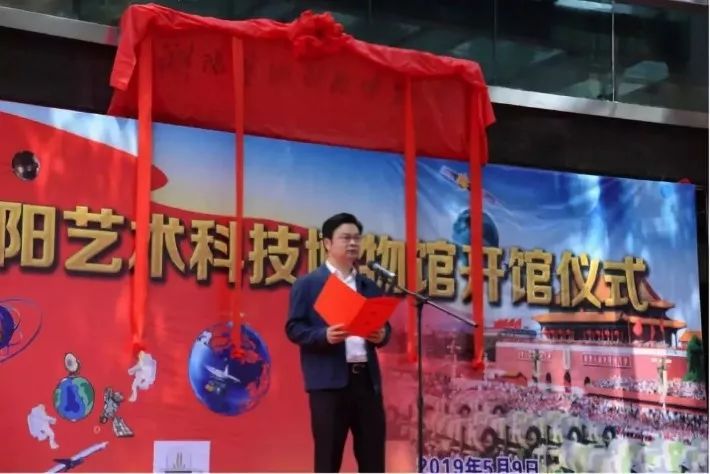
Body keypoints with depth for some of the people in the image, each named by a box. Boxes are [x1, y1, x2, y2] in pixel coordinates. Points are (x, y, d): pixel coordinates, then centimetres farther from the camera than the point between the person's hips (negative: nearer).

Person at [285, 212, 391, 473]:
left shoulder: (370, 286, 17)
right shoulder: (307, 284, 2)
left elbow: (384, 325, 19)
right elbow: (294, 328, -4)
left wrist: (381, 335, -5)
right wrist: (325, 335, -20)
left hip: (367, 378, 5)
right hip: (329, 380, -5)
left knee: (373, 451, 5)